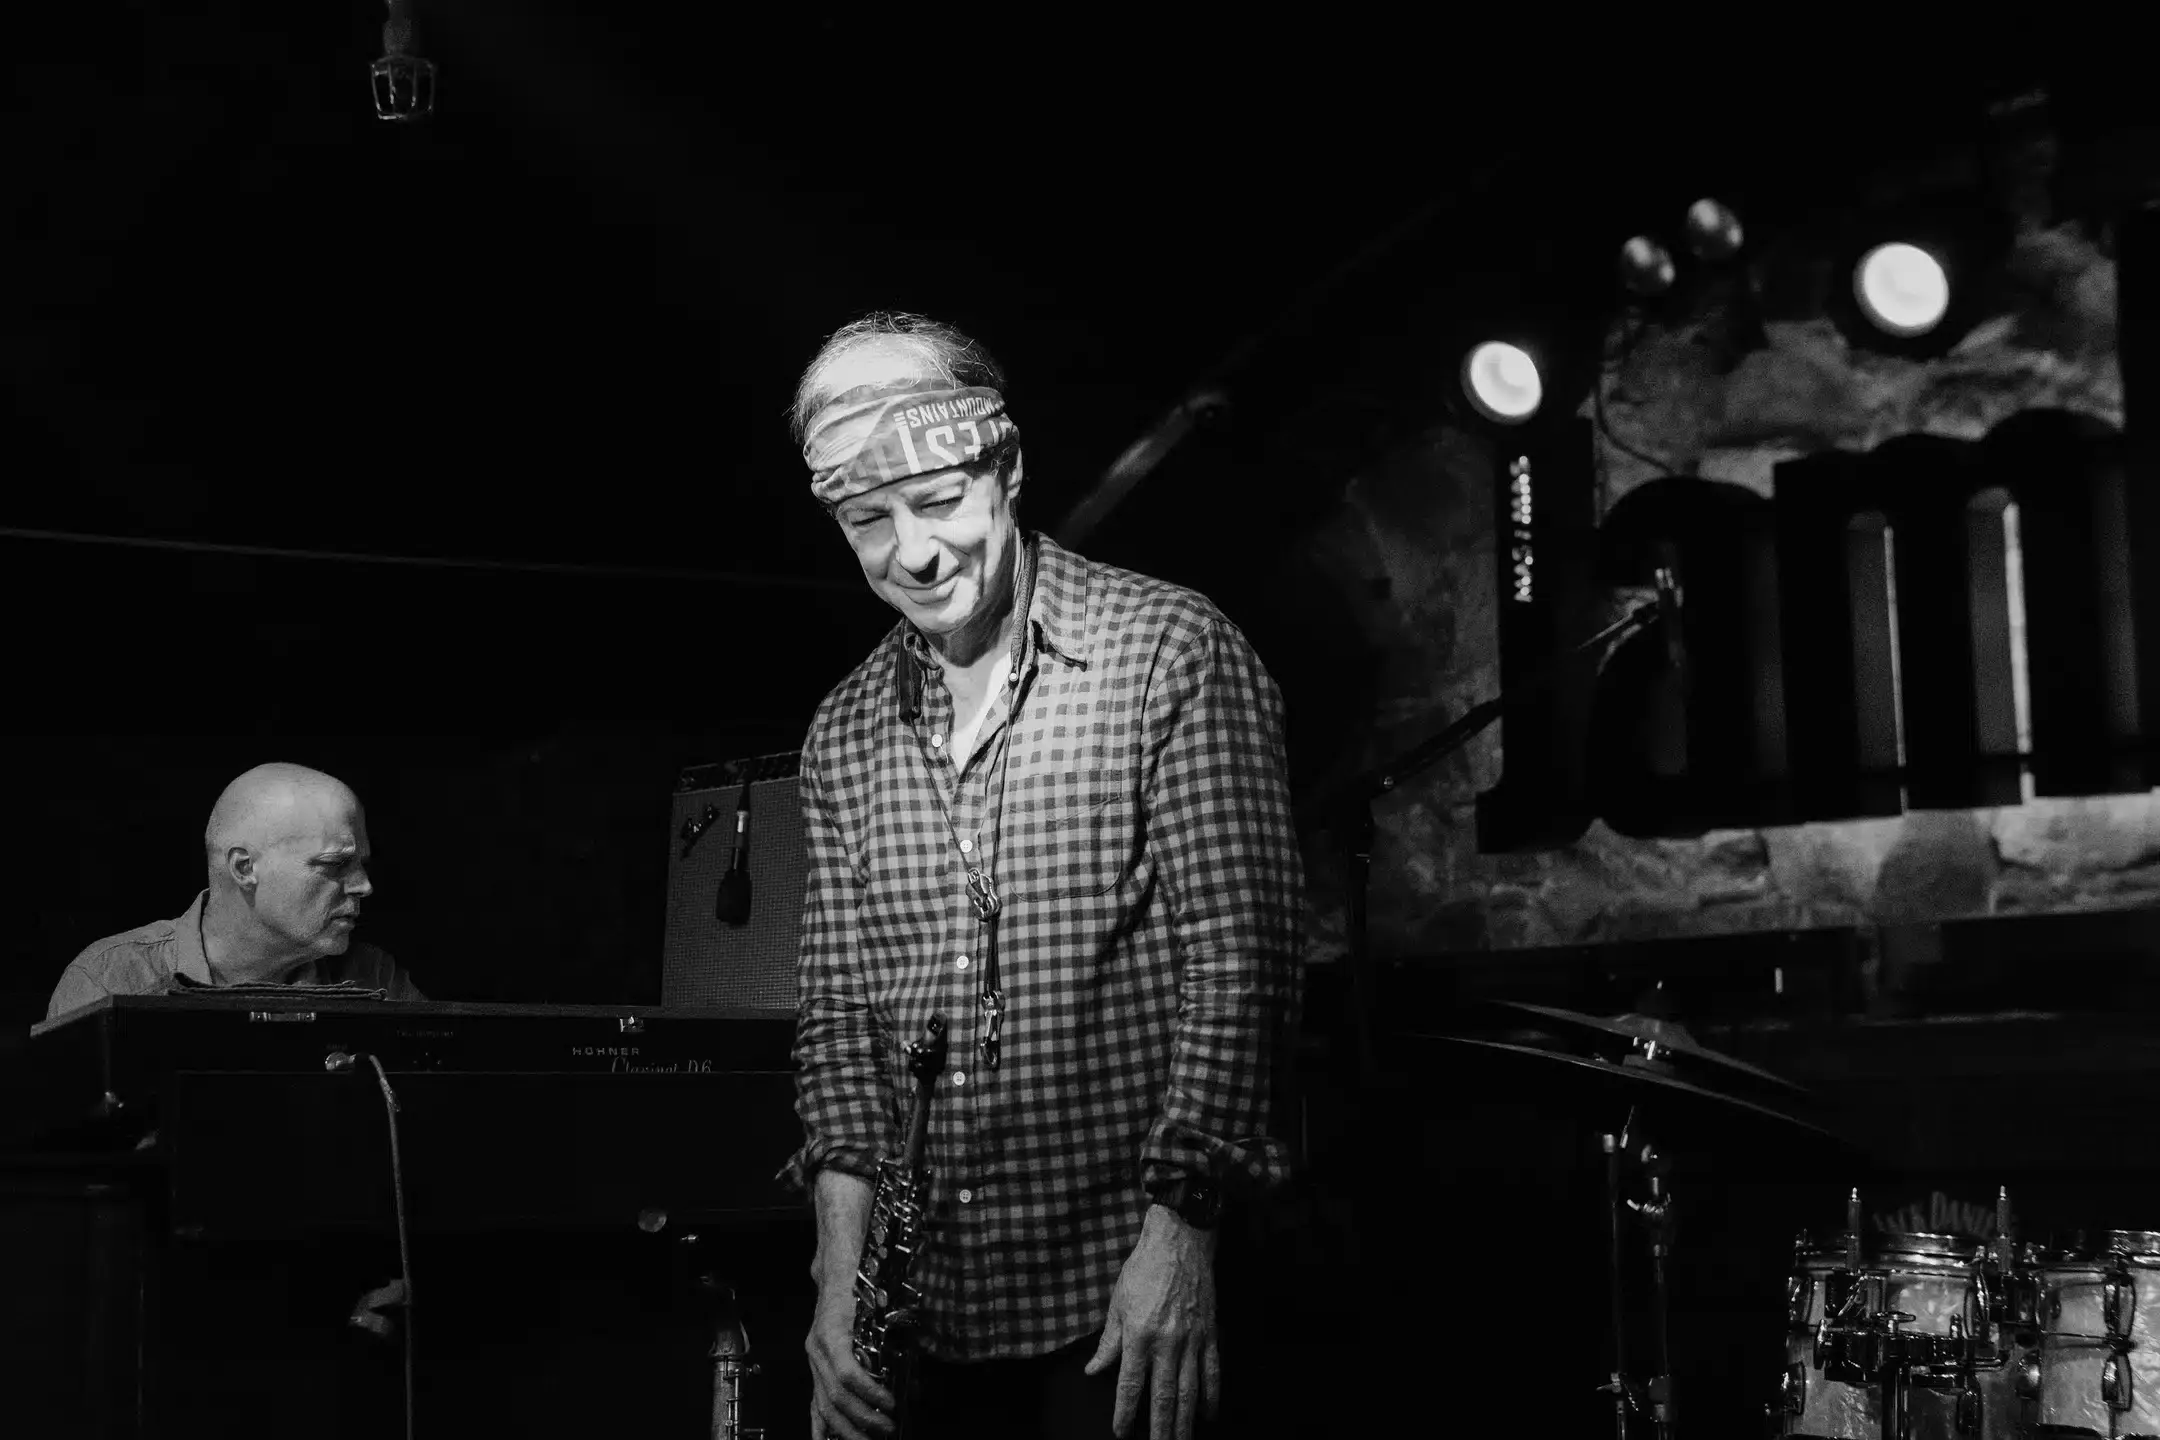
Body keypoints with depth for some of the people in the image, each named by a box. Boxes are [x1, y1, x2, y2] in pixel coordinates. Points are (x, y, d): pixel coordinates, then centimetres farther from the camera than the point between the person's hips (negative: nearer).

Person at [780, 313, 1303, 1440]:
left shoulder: (1171, 651, -7)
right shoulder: (843, 735, 8)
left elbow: (1239, 958, -10)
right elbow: (836, 1007, 8)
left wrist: (1180, 1231, -16)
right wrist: (842, 1267, -4)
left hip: (1129, 1301, -4)